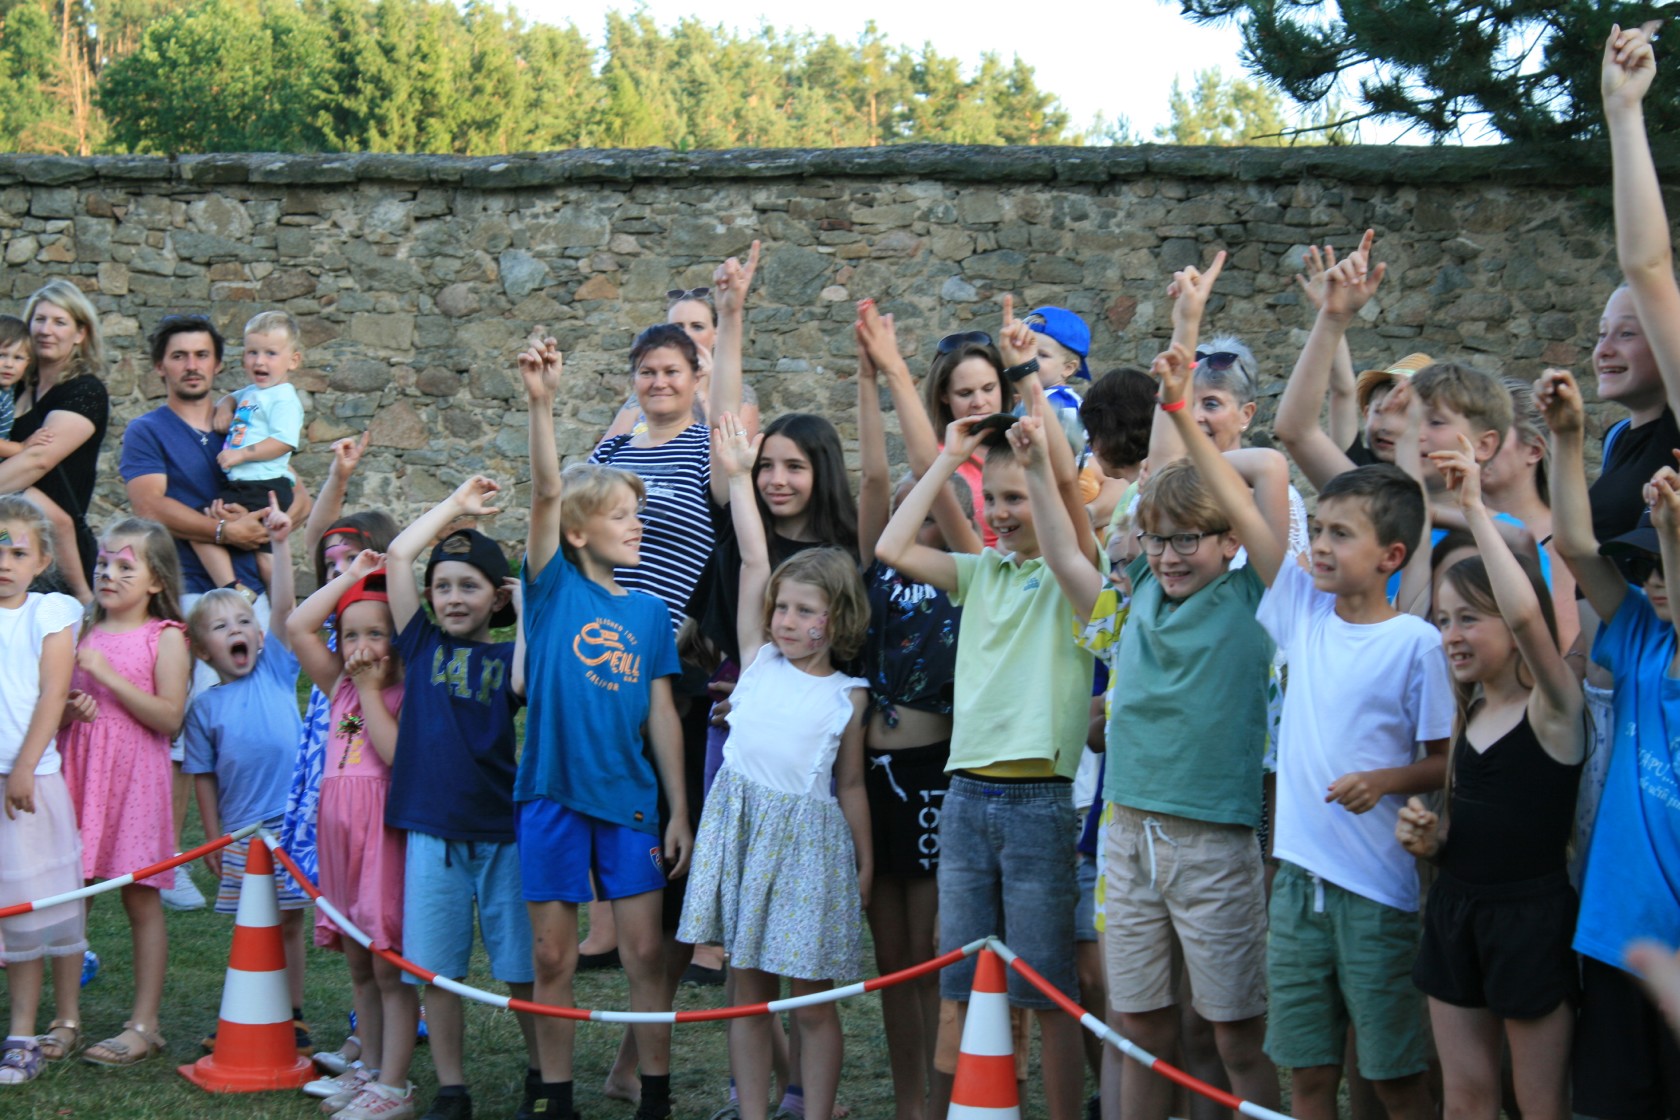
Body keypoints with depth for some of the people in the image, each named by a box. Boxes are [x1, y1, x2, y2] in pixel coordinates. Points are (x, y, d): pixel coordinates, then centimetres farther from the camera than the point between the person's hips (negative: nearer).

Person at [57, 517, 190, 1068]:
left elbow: (169, 717, -12)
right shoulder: (82, 633, 11)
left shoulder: (166, 638, -3)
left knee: (141, 899, 0)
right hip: (78, 770, 5)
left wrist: (107, 676, -15)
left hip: (136, 776, -5)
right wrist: (71, 706, -5)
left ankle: (143, 1026, 5)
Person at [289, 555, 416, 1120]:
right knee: (358, 964, 15)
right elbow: (298, 626, 5)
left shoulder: (407, 693, -6)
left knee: (390, 965, -4)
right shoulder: (339, 685, 12)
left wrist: (372, 690, -14)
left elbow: (399, 754, -21)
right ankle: (369, 1067, 25)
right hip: (339, 833, 7)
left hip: (385, 834, -7)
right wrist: (348, 578, 5)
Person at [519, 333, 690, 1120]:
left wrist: (679, 809, 4)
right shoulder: (552, 588, -1)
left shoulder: (650, 612, 7)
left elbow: (662, 715, 7)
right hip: (552, 791, -2)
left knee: (644, 951, 2)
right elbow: (546, 493, -16)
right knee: (553, 957, 5)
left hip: (629, 795, 2)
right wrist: (541, 403, -29)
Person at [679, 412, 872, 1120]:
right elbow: (753, 561, 3)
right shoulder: (759, 659, 7)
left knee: (812, 1001, 2)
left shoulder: (847, 694, 3)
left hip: (809, 834, -2)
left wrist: (866, 864, 7)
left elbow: (851, 785, 8)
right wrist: (738, 476, 3)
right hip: (741, 823, 2)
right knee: (749, 988, 6)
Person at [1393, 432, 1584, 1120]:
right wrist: (1432, 837, 1)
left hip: (1532, 914, -7)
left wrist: (1476, 509, -28)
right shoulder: (1471, 710, 10)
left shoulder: (1554, 707, -12)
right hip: (1457, 908, 7)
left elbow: (1525, 613, -32)